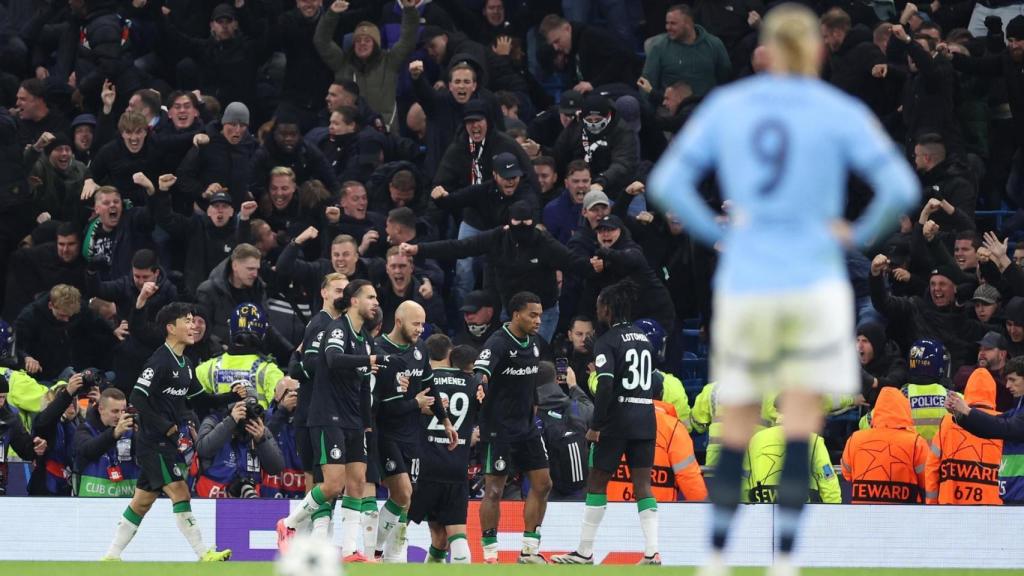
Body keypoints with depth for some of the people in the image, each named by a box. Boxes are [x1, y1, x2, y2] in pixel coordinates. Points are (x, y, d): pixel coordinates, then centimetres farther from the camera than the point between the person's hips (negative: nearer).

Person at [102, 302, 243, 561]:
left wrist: (232, 396, 9)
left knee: (142, 501, 10)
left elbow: (200, 400, 22)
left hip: (167, 443, 10)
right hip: (153, 442, -10)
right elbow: (137, 398, -20)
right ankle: (203, 554, -12)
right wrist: (164, 426, -20)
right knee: (180, 493, -11)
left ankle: (112, 556, 14)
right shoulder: (159, 361, -14)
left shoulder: (184, 364, 15)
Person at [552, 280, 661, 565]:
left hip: (617, 420, -6)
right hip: (646, 418, 6)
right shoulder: (644, 339, 14)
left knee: (597, 481, 5)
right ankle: (653, 553, -9)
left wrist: (595, 426, -14)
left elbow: (606, 385, -18)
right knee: (643, 484, 3)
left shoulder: (607, 342, -9)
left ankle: (585, 553, 9)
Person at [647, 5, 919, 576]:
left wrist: (717, 231, 6)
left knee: (737, 426, 13)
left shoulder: (724, 106, 4)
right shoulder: (841, 113, -2)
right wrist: (860, 234, 3)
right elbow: (901, 187, -11)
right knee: (801, 426, -2)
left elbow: (667, 183, -1)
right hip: (814, 282, -2)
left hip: (744, 286, 2)